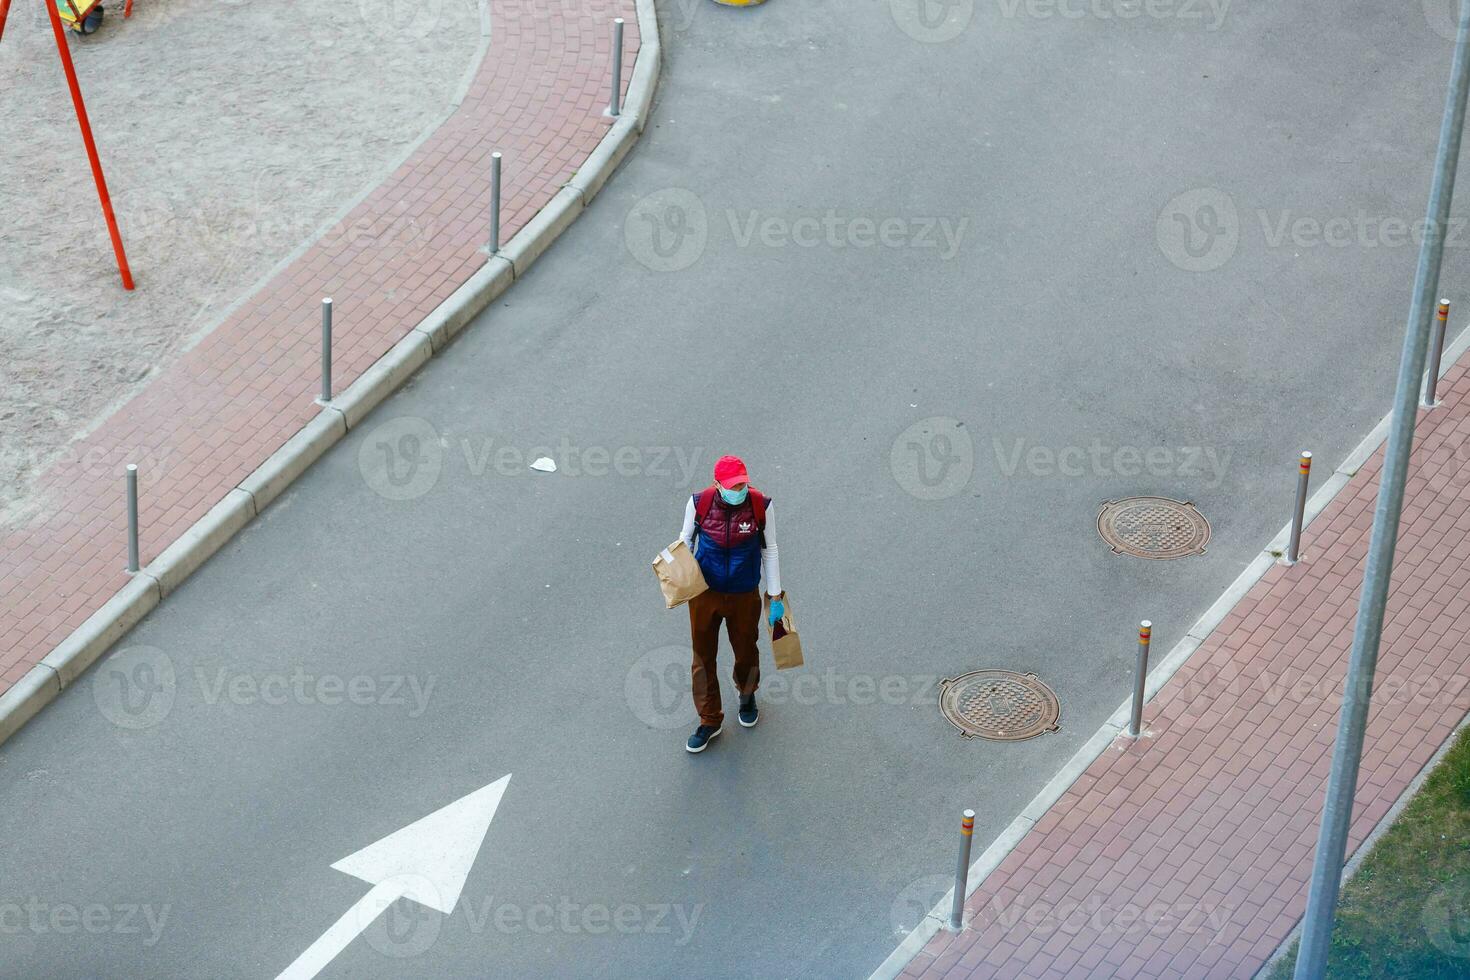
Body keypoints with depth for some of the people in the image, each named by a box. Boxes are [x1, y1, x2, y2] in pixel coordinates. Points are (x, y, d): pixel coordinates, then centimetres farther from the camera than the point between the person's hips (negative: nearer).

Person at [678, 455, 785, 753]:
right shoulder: (699, 504, -17)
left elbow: (769, 551, -3)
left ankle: (747, 695, 51)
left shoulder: (760, 506, -16)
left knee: (745, 650, 20)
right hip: (705, 593, 0)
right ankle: (710, 720, 25)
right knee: (703, 657, 8)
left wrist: (776, 597, 2)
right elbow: (685, 540, 2)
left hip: (744, 595, 0)